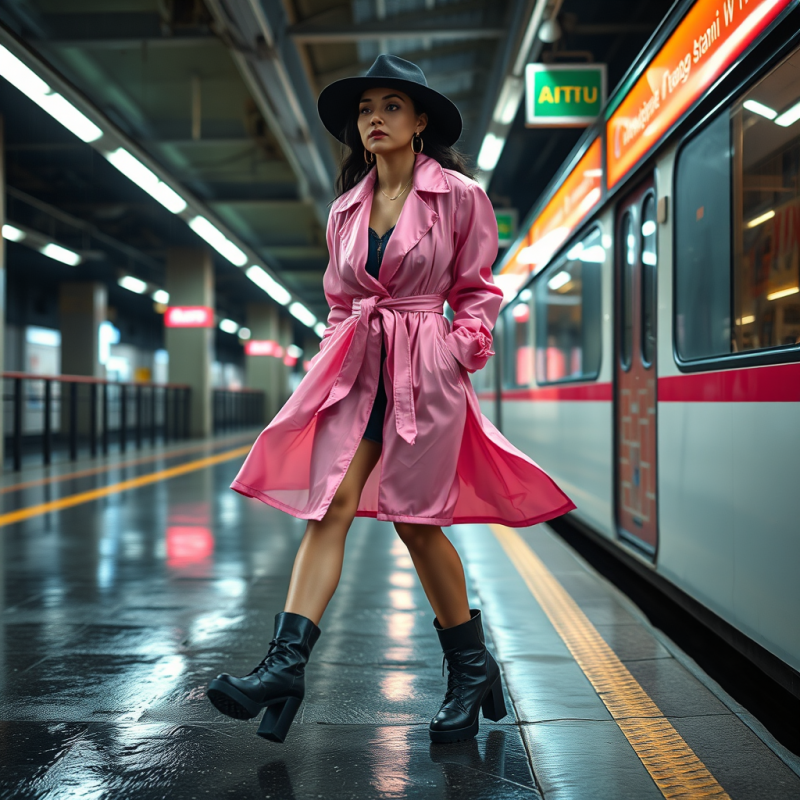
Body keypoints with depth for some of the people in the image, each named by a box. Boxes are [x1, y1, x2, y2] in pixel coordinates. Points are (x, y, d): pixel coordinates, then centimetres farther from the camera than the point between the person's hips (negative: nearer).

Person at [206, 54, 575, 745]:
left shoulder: (459, 195, 2)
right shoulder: (345, 210, 13)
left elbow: (477, 290, 6)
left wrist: (461, 349, -7)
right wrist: (333, 362, 9)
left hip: (427, 369, -4)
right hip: (356, 367, 4)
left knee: (415, 518, 1)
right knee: (330, 502, -10)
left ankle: (471, 667, 21)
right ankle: (284, 666, -15)